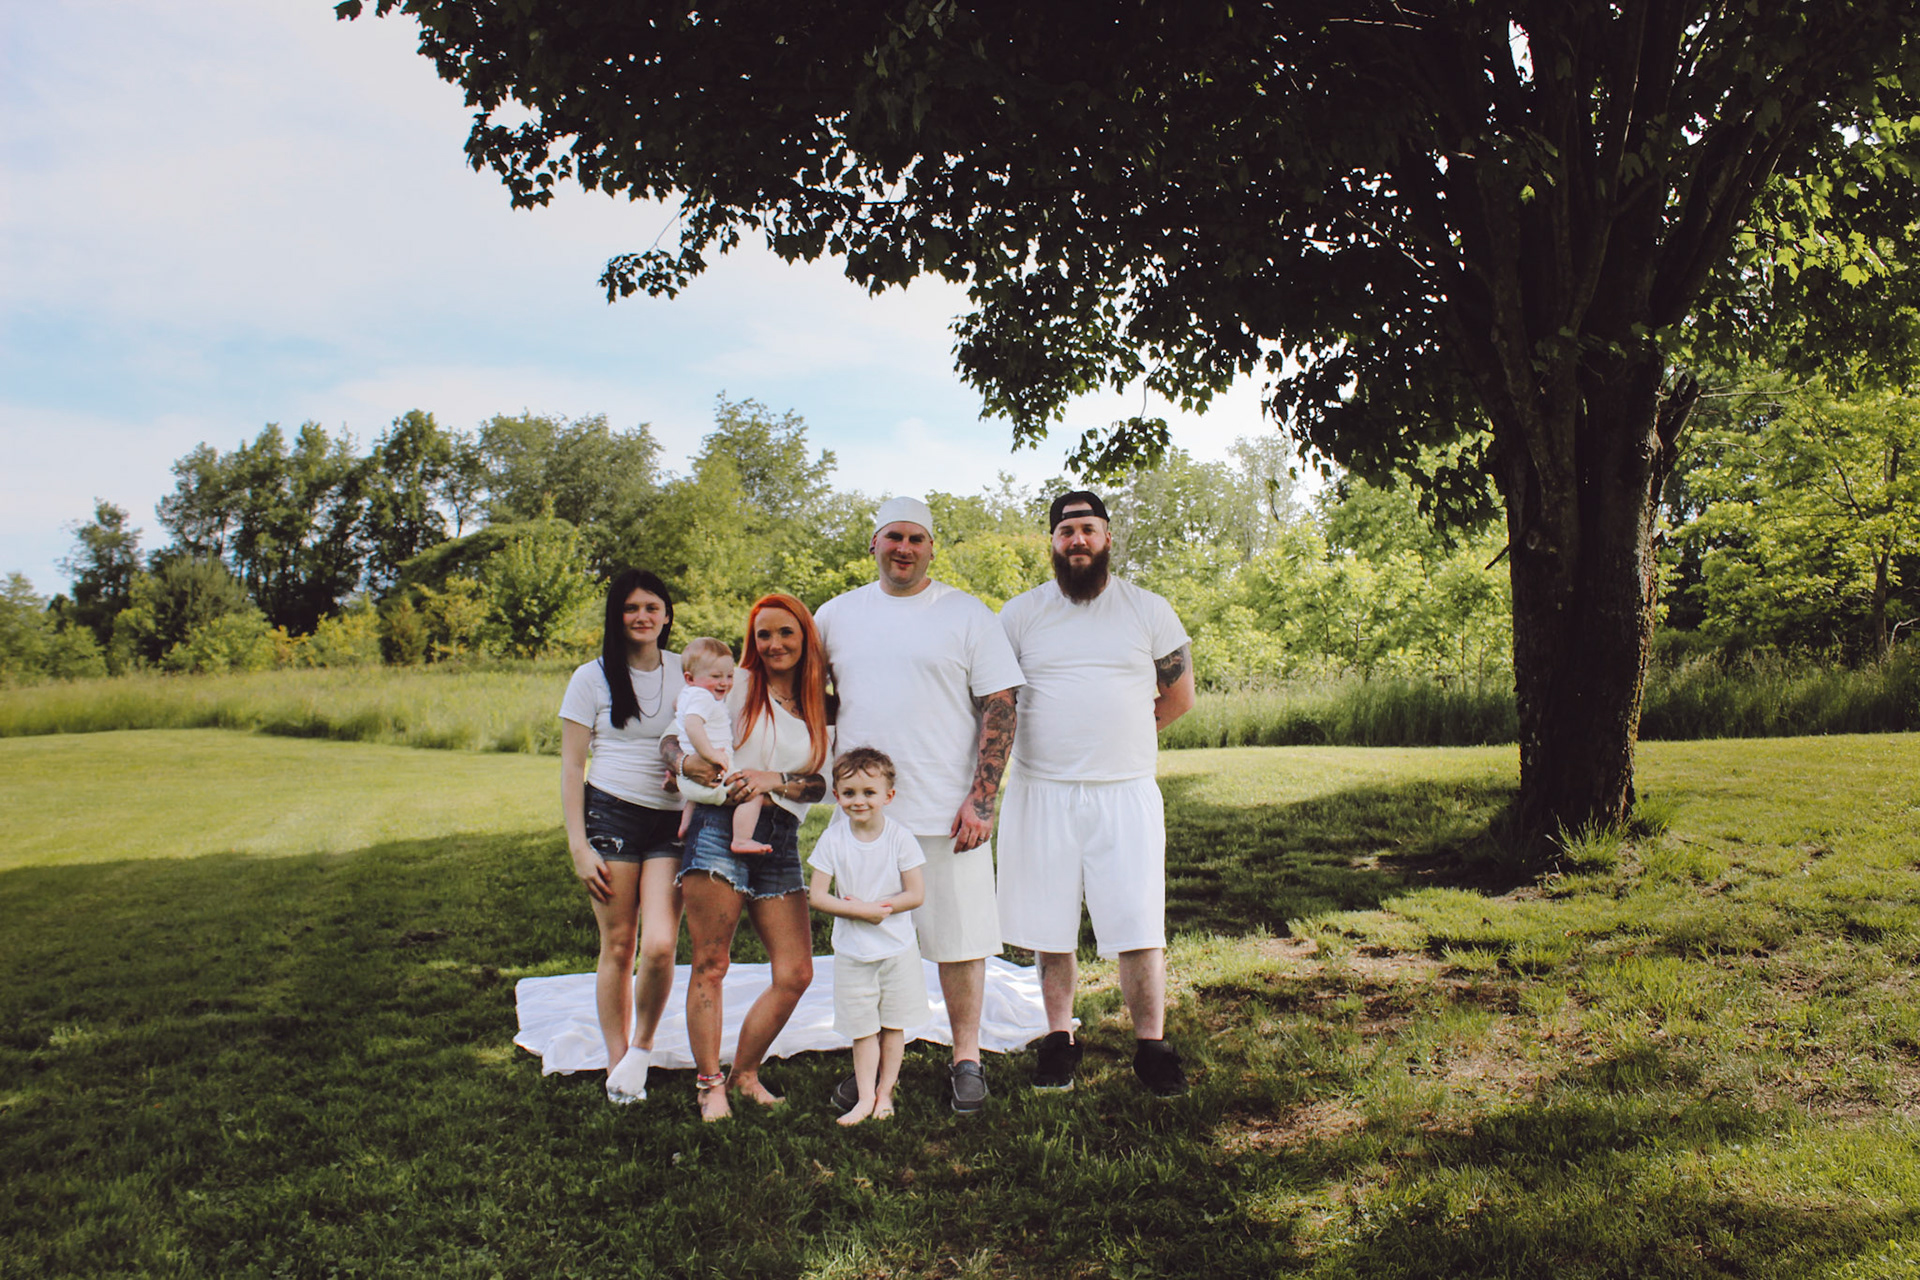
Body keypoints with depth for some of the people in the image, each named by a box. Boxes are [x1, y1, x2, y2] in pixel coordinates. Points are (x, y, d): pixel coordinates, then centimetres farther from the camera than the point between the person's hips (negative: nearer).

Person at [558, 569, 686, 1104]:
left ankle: (643, 1045, 14)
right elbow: (571, 767, 3)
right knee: (617, 946, 0)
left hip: (673, 820, 1)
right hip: (610, 813, -1)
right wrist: (578, 846, -4)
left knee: (659, 946, -11)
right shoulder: (593, 678, 5)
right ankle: (617, 1065, 16)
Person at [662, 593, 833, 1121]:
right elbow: (673, 737, 5)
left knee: (796, 973, 2)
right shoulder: (737, 686, 6)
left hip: (780, 840, 4)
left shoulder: (820, 711, 15)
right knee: (710, 966, -3)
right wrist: (686, 763, -17)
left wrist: (776, 779, -12)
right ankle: (709, 1083, 9)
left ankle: (746, 1072, 20)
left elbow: (821, 785, 6)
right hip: (720, 827, -4)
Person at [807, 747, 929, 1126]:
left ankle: (885, 1092, 24)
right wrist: (860, 912, -20)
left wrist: (874, 907, -20)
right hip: (852, 952, 0)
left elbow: (916, 894, -11)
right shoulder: (832, 840, -8)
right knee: (862, 1029, 6)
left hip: (897, 948, 0)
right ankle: (866, 1096, 17)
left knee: (893, 1025, 10)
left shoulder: (899, 838, -10)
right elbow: (817, 896, -9)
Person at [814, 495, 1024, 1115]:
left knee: (960, 941, 4)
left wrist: (981, 799, -11)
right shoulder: (837, 615, 9)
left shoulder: (966, 613, 0)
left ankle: (966, 1061, 20)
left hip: (949, 814, -3)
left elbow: (998, 708, -3)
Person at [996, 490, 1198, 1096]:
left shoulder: (1149, 611, 6)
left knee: (1139, 929, -3)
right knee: (1050, 928, 7)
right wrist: (1061, 739, 6)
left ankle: (1151, 1047, 10)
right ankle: (1059, 1040, 21)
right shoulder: (1021, 613, 6)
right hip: (1042, 793, 1)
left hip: (1125, 792, -1)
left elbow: (1179, 696, 14)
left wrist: (1119, 733, 12)